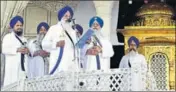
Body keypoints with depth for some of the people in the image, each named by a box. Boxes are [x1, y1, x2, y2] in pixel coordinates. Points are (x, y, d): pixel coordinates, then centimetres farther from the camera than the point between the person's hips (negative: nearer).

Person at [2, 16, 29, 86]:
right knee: (12, 84, -14)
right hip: (12, 66, -5)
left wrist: (27, 51, -2)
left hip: (23, 66, 5)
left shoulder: (24, 39, 27)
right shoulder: (8, 37, 7)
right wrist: (17, 49, -17)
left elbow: (27, 49, 22)